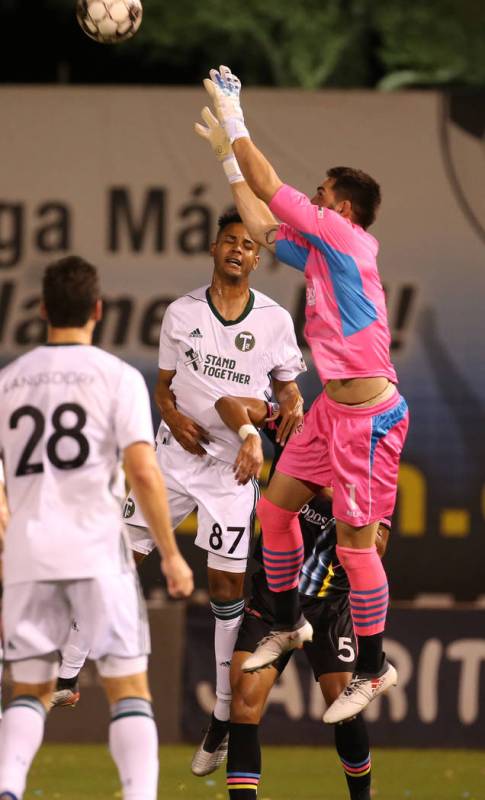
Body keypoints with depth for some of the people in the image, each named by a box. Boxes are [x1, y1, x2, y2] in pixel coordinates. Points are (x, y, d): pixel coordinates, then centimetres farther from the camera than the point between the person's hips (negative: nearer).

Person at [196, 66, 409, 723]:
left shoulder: (349, 241, -15)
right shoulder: (317, 251, 9)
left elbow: (271, 190, -18)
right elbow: (263, 225, 23)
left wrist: (232, 119, -10)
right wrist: (227, 156, 21)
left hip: (369, 416, -10)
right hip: (332, 409, 10)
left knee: (354, 542, -4)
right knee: (275, 507, 16)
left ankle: (374, 670, 7)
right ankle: (289, 626, 33)